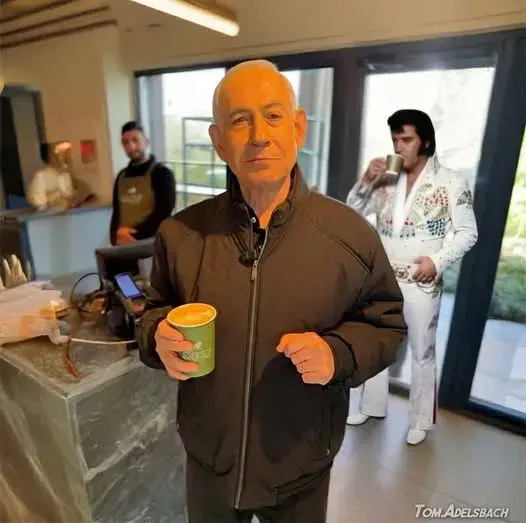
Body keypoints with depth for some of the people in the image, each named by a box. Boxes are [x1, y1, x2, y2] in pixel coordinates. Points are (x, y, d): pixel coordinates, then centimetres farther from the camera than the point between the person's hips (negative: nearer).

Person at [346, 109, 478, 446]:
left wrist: (438, 260, -19)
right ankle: (373, 406, 35)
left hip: (422, 285, -4)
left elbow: (467, 233, -5)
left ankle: (421, 420, 29)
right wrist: (366, 180, -9)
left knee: (423, 353, 9)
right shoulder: (387, 181, 5)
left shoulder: (452, 183, -6)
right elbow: (353, 212, 6)